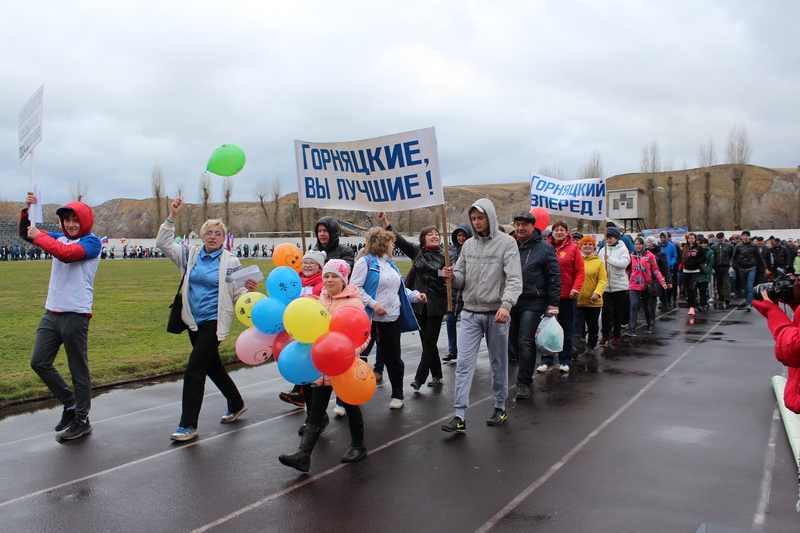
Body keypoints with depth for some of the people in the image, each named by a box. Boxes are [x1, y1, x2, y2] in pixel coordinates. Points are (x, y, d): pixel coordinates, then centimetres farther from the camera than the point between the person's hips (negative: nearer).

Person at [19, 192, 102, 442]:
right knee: (39, 362, 10)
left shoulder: (92, 242, -9)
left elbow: (67, 253, -26)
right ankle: (70, 403, 26)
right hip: (51, 313, 7)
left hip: (75, 316, -7)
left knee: (78, 370, 2)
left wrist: (38, 236, -15)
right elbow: (26, 233, 12)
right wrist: (26, 210, -5)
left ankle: (81, 420, 14)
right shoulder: (60, 237, 12)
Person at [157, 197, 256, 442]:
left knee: (194, 370, -10)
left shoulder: (230, 262, -7)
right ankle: (236, 404, 39)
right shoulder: (191, 254, 6)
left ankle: (188, 425, -2)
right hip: (194, 321, 6)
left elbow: (238, 293, -5)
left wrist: (249, 289, -27)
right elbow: (163, 244, 4)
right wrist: (172, 217, -4)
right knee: (212, 366, 19)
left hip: (215, 321, -6)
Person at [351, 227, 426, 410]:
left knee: (393, 359, 12)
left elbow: (399, 289, 23)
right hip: (368, 319, -7)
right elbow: (355, 287, -16)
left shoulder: (390, 264, 18)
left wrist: (416, 295, 7)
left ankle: (397, 395, 27)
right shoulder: (366, 262, -9)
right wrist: (373, 304, -22)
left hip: (392, 319, 7)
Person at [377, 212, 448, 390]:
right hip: (420, 304, 3)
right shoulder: (417, 251, 5)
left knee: (429, 342, -4)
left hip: (436, 305, -3)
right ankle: (436, 376, 21)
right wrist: (385, 221, -9)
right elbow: (399, 240, -1)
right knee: (427, 341, 10)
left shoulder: (444, 255, -1)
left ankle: (419, 378, -1)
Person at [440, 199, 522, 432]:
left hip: (496, 313, -3)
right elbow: (462, 279, 10)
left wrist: (506, 304, -30)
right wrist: (452, 275, -13)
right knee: (463, 363, -3)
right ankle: (460, 416, -2)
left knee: (498, 363, 12)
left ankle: (500, 407, 29)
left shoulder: (507, 243, -7)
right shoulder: (468, 245, 7)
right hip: (470, 312, 4)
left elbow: (514, 279, -15)